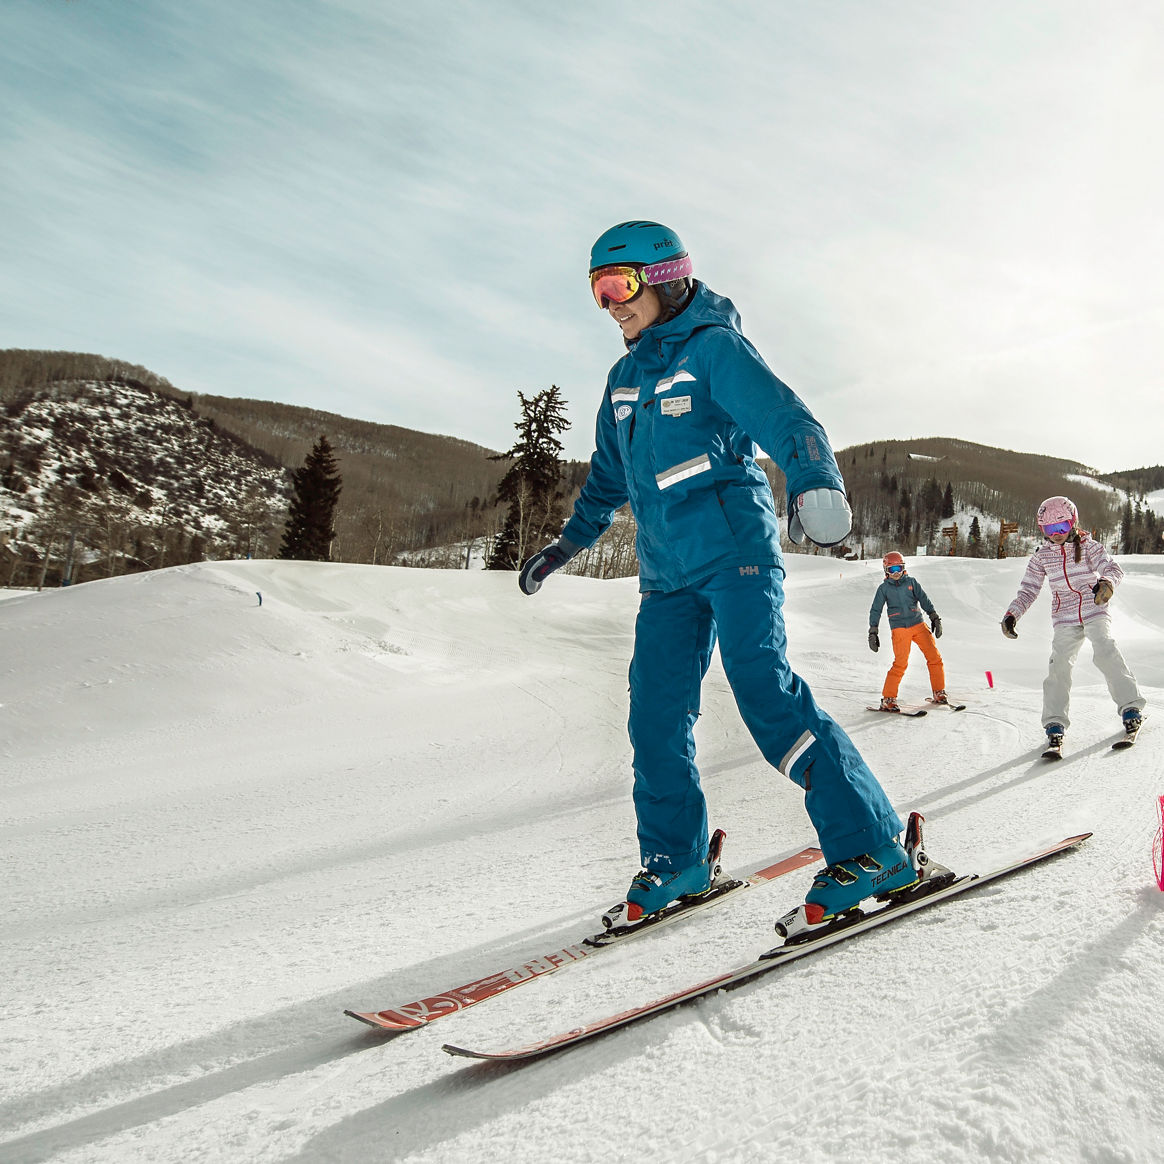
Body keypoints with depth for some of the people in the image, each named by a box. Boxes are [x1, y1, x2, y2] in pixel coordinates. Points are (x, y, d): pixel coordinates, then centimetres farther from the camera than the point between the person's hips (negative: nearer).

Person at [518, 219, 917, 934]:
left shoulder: (713, 347, -3)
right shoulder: (625, 377, 18)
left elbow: (786, 418, -19)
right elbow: (609, 475, 29)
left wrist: (815, 484, -38)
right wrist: (568, 545, 32)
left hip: (736, 549, -7)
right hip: (668, 572, 7)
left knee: (765, 688, -18)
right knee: (657, 712, 3)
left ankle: (871, 848, -10)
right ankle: (675, 860, 18)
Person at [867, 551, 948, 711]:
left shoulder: (911, 582, 9)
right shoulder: (884, 588, 4)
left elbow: (924, 600, 7)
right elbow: (875, 611, 4)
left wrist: (935, 617, -2)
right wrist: (873, 633, -1)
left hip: (918, 625, 3)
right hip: (899, 629, -3)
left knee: (935, 658, -2)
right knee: (900, 664, -14)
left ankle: (939, 693, 14)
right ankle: (888, 699, -6)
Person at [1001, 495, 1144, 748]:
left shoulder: (1088, 546, -4)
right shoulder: (1041, 557, 3)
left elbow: (1111, 566, -17)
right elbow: (1028, 589, 7)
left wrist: (1107, 582, -41)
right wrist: (1012, 614, -8)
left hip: (1094, 610, -2)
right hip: (1064, 618, 2)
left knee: (1106, 653, -23)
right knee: (1059, 663, -13)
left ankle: (1130, 706, -13)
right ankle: (1055, 722, -8)